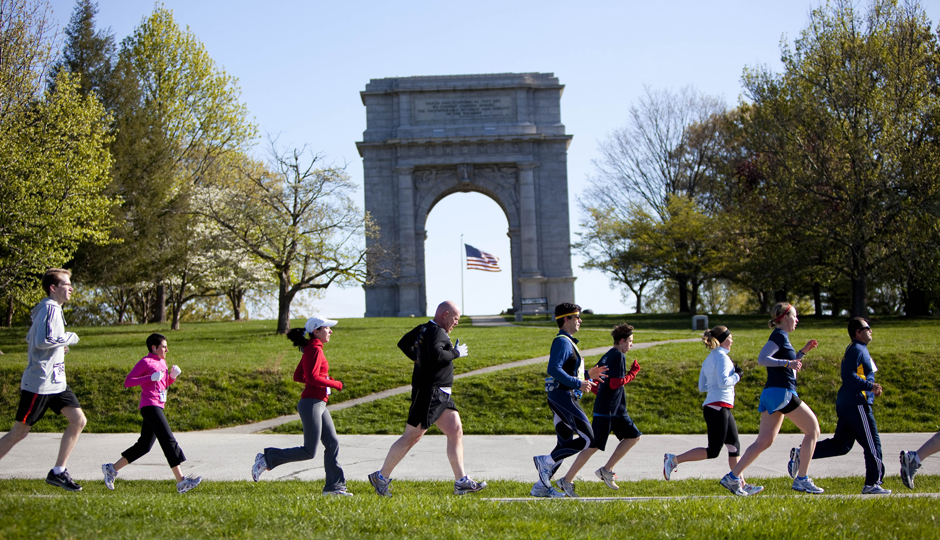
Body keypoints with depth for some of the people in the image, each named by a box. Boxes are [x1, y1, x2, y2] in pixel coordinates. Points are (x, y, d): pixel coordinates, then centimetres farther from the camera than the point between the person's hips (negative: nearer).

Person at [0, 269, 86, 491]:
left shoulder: (50, 309, 16)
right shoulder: (50, 308, -13)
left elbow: (31, 339, 24)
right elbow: (42, 340, -25)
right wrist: (69, 338, -13)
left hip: (56, 382, 9)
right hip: (39, 383, -9)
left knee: (78, 420, 0)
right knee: (19, 432, -2)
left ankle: (58, 472, 3)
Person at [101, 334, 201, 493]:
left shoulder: (162, 362, 20)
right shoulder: (146, 362, -6)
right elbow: (128, 381, -11)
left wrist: (173, 376, 8)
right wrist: (151, 377, -19)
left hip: (157, 407, 10)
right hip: (149, 406, -10)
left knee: (144, 446, 13)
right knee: (169, 440, -14)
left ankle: (112, 469, 23)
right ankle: (181, 481, -17)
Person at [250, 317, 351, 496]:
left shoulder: (310, 350, 16)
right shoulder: (315, 350, -13)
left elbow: (298, 376, 18)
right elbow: (313, 378, -23)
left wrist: (325, 379, 12)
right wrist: (336, 385, -12)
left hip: (318, 405, 10)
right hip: (311, 404, -10)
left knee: (332, 443, 8)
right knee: (309, 452, -8)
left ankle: (334, 486, 10)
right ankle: (266, 459, 0)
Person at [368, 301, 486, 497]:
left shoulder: (423, 329, 13)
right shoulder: (436, 332, -16)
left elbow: (403, 344, 25)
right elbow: (436, 355, -33)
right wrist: (456, 352, -17)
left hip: (441, 394, 11)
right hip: (429, 393, -11)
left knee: (456, 431, 5)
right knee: (411, 436, -3)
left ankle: (461, 482, 6)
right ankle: (381, 477, 8)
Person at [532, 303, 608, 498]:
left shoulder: (567, 342, 20)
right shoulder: (562, 341, -12)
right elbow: (553, 369, -25)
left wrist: (587, 374, 17)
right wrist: (578, 384, -23)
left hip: (563, 398, 11)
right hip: (563, 397, -11)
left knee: (565, 444, 11)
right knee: (588, 439, -9)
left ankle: (542, 485, 11)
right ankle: (546, 461, -7)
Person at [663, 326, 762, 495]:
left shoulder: (709, 359, 17)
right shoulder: (722, 356, -10)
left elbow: (702, 387, 17)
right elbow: (723, 382, -22)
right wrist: (737, 375, -4)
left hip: (722, 410, 10)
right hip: (718, 408, -10)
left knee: (734, 446, 11)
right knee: (713, 452, -8)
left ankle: (740, 484, 13)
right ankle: (674, 459, -7)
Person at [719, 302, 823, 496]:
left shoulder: (781, 336, 21)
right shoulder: (779, 335, -8)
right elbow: (762, 358, -21)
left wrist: (803, 352, 23)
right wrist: (787, 363, -28)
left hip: (771, 393, 9)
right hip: (782, 393, -9)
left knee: (763, 442, 6)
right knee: (813, 430, 0)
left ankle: (733, 477, 0)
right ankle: (801, 480, -1)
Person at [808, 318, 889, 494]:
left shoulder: (859, 349, 21)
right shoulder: (857, 350, -12)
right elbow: (848, 375, -22)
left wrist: (871, 388, 17)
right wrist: (869, 386, -24)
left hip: (846, 405, 10)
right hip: (856, 404, -10)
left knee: (840, 444, 10)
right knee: (872, 444, -2)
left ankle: (801, 453, 3)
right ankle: (872, 484, 4)